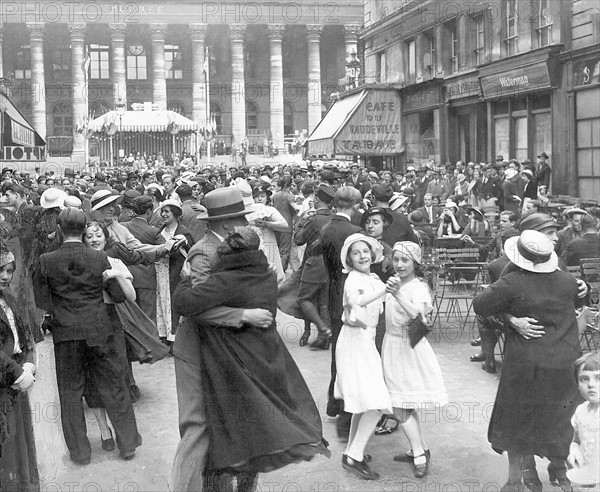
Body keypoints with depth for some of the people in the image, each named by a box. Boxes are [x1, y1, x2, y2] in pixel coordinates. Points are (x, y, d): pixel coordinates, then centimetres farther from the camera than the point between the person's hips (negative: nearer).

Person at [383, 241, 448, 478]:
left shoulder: (418, 288, -18)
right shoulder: (395, 284, 5)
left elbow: (417, 314, -36)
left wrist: (398, 295, -47)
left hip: (409, 350, -8)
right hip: (393, 347, 8)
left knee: (401, 406, -5)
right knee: (406, 405, 15)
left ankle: (419, 454, 5)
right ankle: (420, 450, 26)